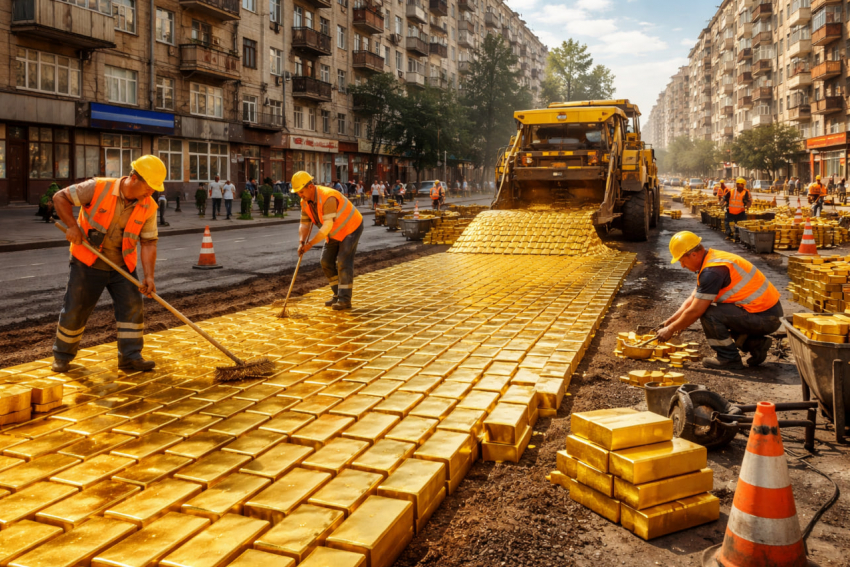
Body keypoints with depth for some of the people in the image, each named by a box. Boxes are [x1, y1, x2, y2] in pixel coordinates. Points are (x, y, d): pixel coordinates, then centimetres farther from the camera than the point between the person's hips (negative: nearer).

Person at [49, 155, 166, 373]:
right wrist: (72, 226, -21)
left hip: (122, 267, 3)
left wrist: (149, 275, -16)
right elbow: (60, 197, -9)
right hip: (88, 264, -3)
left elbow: (148, 242, -8)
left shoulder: (148, 207, -9)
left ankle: (130, 357, 3)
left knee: (132, 307, -5)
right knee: (74, 310, 6)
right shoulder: (98, 188, -18)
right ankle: (62, 356, 24)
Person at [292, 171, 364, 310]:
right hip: (336, 232, 9)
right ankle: (338, 295, 16)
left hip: (351, 227, -9)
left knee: (343, 262, -14)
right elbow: (304, 224, -4)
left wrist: (310, 244, -32)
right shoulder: (305, 202, -5)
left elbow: (327, 226, -36)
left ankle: (345, 300, -9)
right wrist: (301, 243, -22)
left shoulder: (327, 198, -33)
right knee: (326, 262, 5)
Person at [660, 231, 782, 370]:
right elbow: (692, 299, 17)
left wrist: (671, 330, -8)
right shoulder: (714, 258, 11)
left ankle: (729, 359, -3)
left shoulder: (712, 271, -22)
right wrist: (671, 321, 10)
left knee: (709, 313, -20)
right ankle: (756, 344, 15)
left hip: (765, 318, -10)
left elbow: (694, 311, -20)